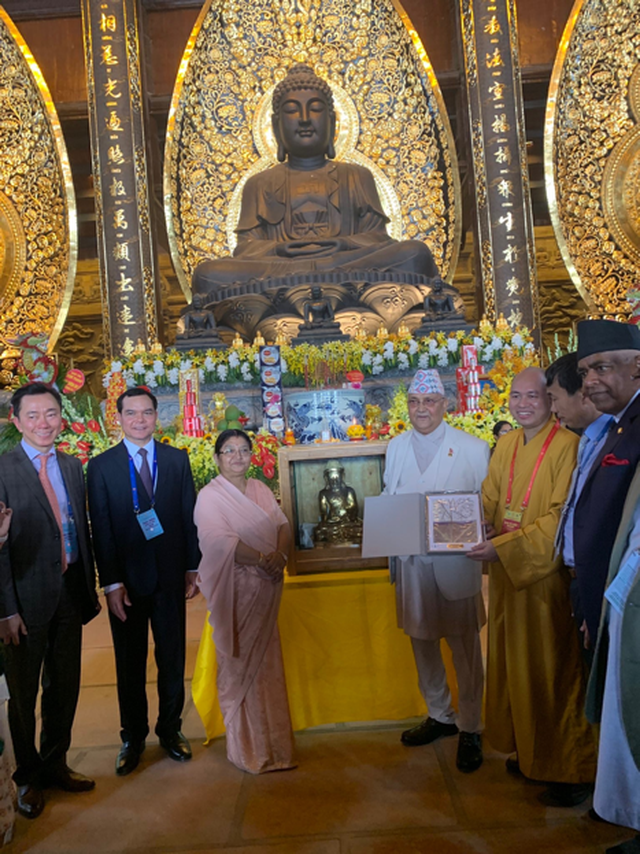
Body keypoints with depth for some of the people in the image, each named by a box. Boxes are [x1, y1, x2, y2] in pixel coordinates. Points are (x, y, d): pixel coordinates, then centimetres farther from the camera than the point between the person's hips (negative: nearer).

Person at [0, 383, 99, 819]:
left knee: (65, 687, 18)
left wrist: (90, 588, 9)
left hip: (71, 594, 5)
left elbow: (82, 530, 9)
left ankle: (55, 764, 39)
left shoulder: (73, 466, 6)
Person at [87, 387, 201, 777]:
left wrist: (193, 568, 0)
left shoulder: (177, 459, 2)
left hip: (171, 578, 2)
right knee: (130, 664, 13)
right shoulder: (101, 466, -3)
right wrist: (112, 583, -9)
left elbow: (189, 516, 4)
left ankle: (171, 730, 33)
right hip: (126, 580, -1)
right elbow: (102, 529, -5)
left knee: (173, 660, 13)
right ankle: (133, 737, 31)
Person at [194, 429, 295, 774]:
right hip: (236, 588, -6)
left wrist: (281, 554, -13)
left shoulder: (260, 489, 12)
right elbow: (221, 541, -18)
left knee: (266, 661, 12)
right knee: (239, 664, 3)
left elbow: (283, 524, 6)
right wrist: (263, 559, -19)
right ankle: (246, 746, 17)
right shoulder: (210, 496, -7)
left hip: (268, 586, 6)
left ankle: (271, 740, 25)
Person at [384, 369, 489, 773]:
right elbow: (388, 499, 13)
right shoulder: (397, 447, 8)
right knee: (422, 641, 17)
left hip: (456, 562, -4)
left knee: (465, 645, 7)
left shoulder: (472, 448, -4)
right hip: (411, 562, 4)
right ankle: (439, 715, 38)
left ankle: (470, 728, 26)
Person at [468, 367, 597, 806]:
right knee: (515, 666, 17)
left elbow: (561, 518, -19)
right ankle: (529, 750, 35)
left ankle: (573, 769, 23)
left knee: (555, 671, 5)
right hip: (507, 574, 7)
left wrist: (504, 548, -23)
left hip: (547, 576, -7)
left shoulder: (567, 446, -15)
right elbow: (489, 502, 12)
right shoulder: (506, 445, 8)